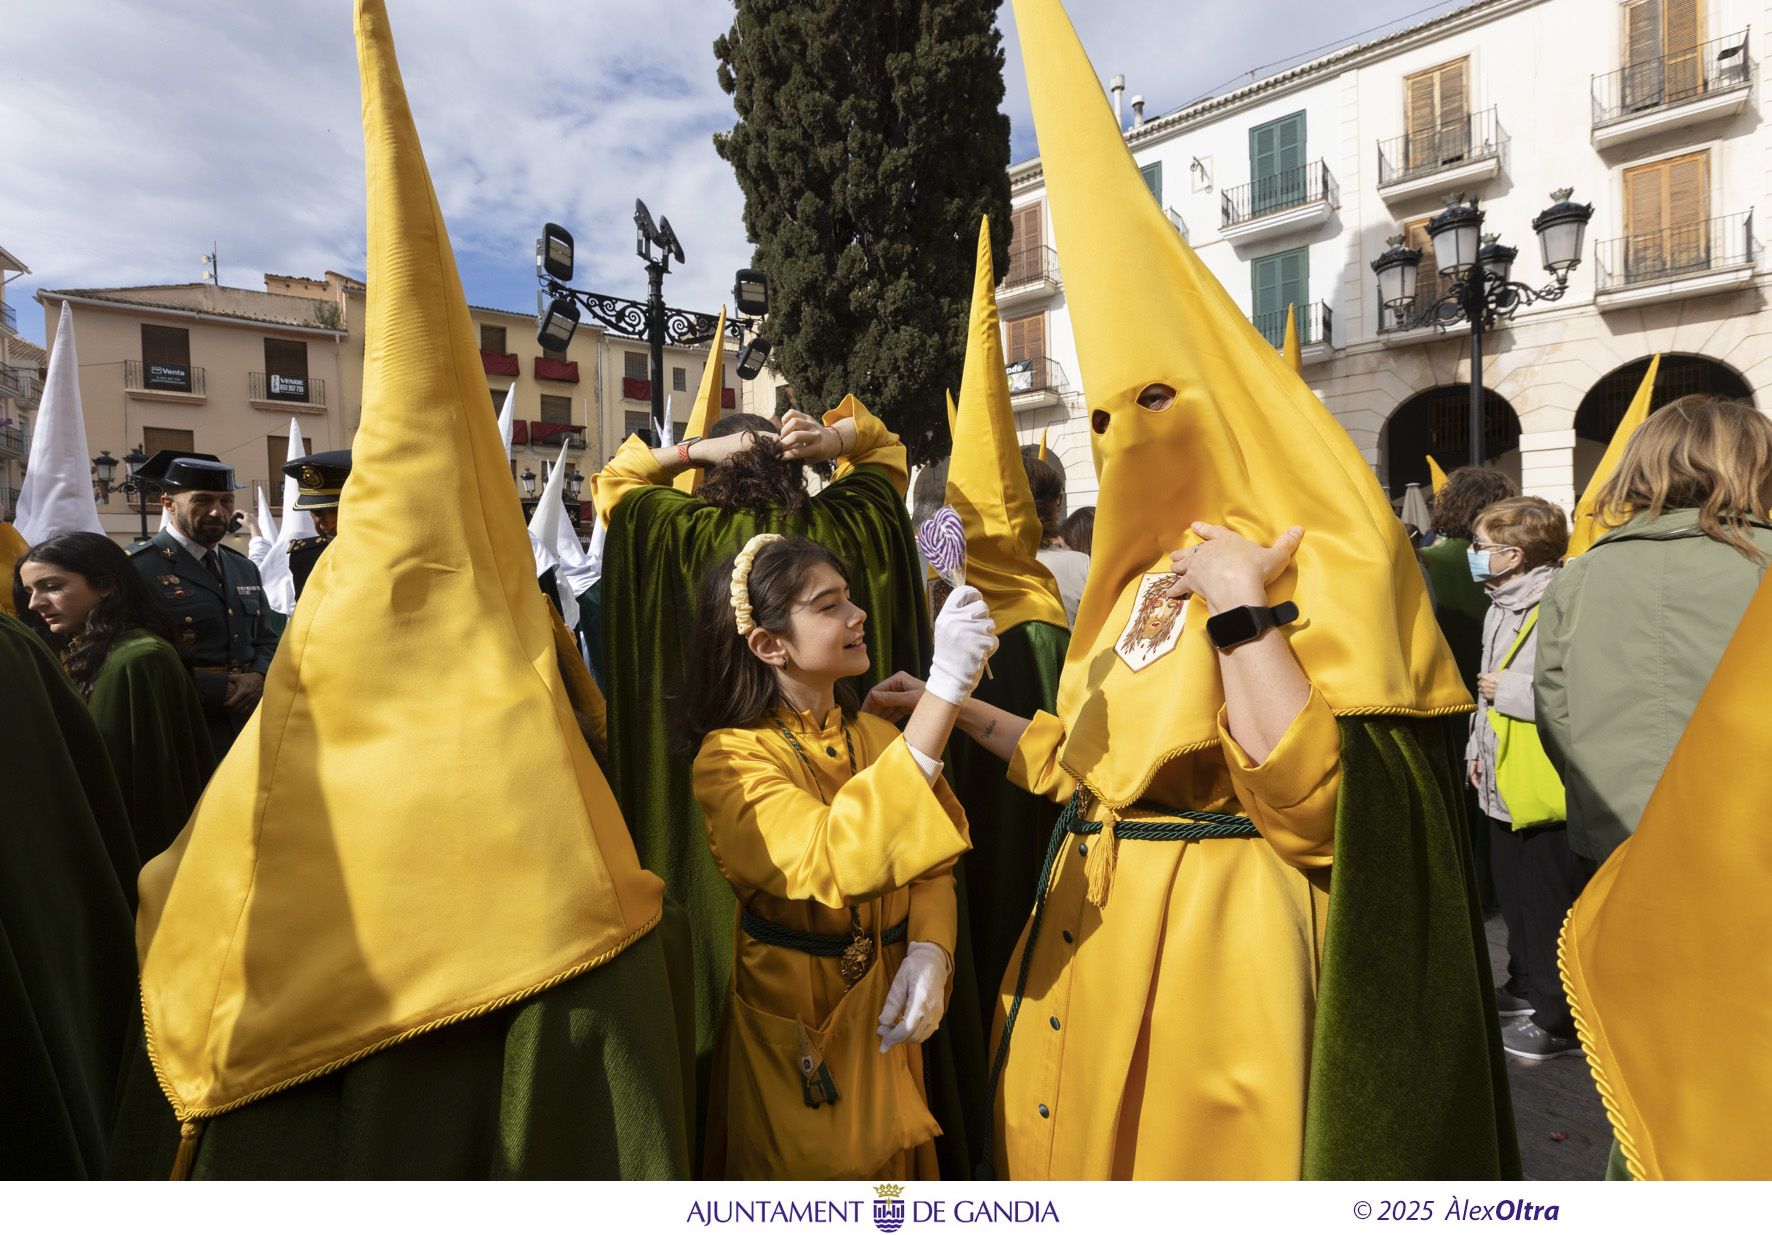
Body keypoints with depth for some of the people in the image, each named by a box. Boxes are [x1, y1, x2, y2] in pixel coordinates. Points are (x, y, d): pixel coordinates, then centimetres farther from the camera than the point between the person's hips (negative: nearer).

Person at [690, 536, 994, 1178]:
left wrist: (930, 951, -19)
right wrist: (947, 686, -41)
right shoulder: (730, 760, -20)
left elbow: (930, 867, 3)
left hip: (886, 1021, 6)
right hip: (795, 1032, -5)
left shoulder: (879, 736, 1)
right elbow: (839, 862, -37)